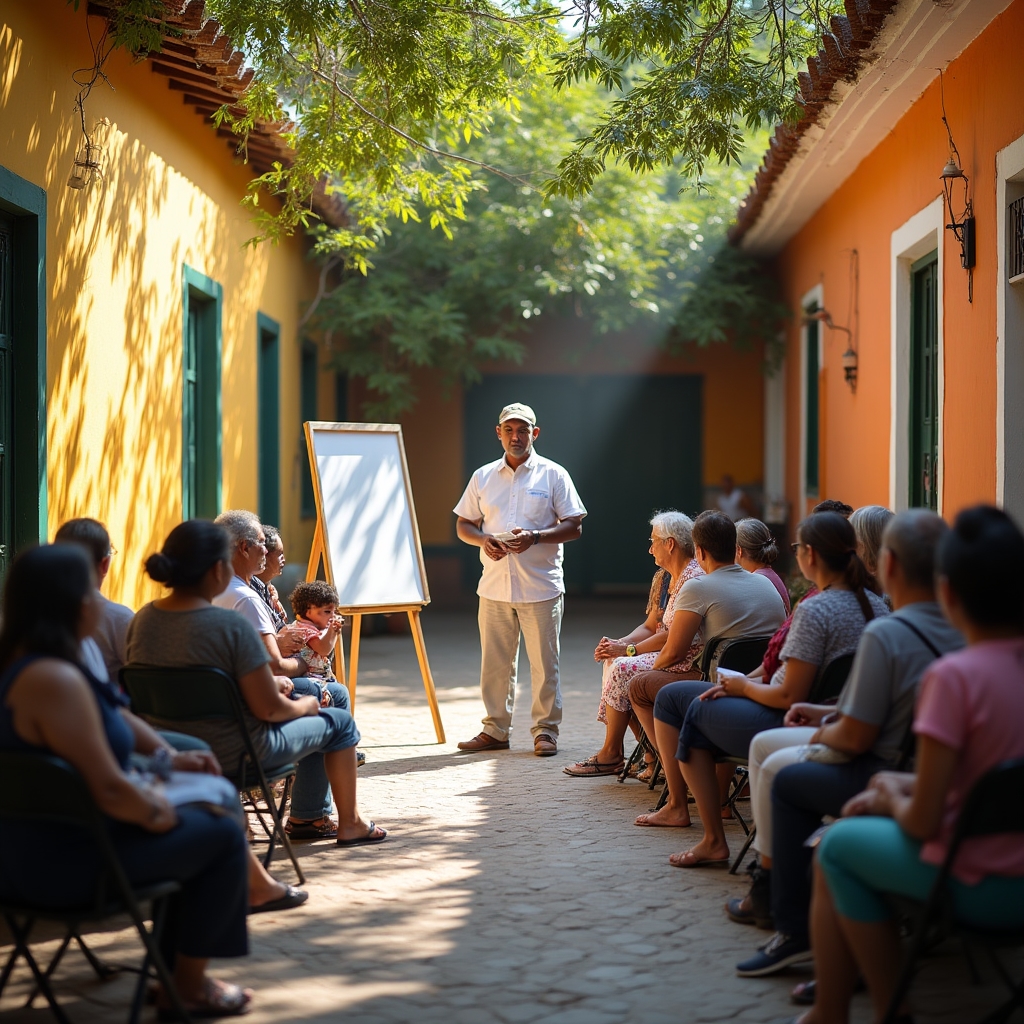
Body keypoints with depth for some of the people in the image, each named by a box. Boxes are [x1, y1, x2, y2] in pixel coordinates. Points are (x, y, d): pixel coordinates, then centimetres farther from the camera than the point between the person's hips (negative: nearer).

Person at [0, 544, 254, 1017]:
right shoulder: (54, 680, -28)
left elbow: (114, 715, 19)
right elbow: (108, 789, -29)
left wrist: (169, 758, 14)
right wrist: (155, 813, -11)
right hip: (66, 863, -11)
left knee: (192, 822, 26)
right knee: (222, 836, 5)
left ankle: (176, 973, 32)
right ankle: (188, 987, 18)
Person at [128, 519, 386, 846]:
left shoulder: (143, 619, -4)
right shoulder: (231, 626, -26)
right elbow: (268, 708, -22)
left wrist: (269, 683, 15)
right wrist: (305, 705, 1)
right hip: (233, 755, -7)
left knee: (311, 720, 29)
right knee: (339, 722, 18)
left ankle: (308, 818, 41)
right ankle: (350, 824, 32)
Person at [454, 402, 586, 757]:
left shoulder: (553, 475, 2)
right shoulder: (483, 477, 11)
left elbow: (574, 526, -1)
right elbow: (463, 525, 15)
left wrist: (535, 537, -16)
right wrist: (483, 539, -7)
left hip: (541, 587, -3)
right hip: (494, 586, 3)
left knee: (544, 663, 0)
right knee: (494, 662, 7)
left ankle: (546, 730, 11)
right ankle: (495, 729, 17)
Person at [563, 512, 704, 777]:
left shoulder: (694, 577, -18)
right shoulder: (663, 577, 14)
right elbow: (649, 626, 14)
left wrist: (629, 650, -15)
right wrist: (619, 644, -4)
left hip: (689, 661, -10)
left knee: (624, 668, -19)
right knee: (613, 661, -1)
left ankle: (611, 754, -7)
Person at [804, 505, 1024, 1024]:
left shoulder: (955, 676, -21)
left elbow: (923, 822, -16)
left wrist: (892, 798, 5)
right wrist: (905, 787, 10)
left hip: (982, 891, -7)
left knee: (838, 845, 16)